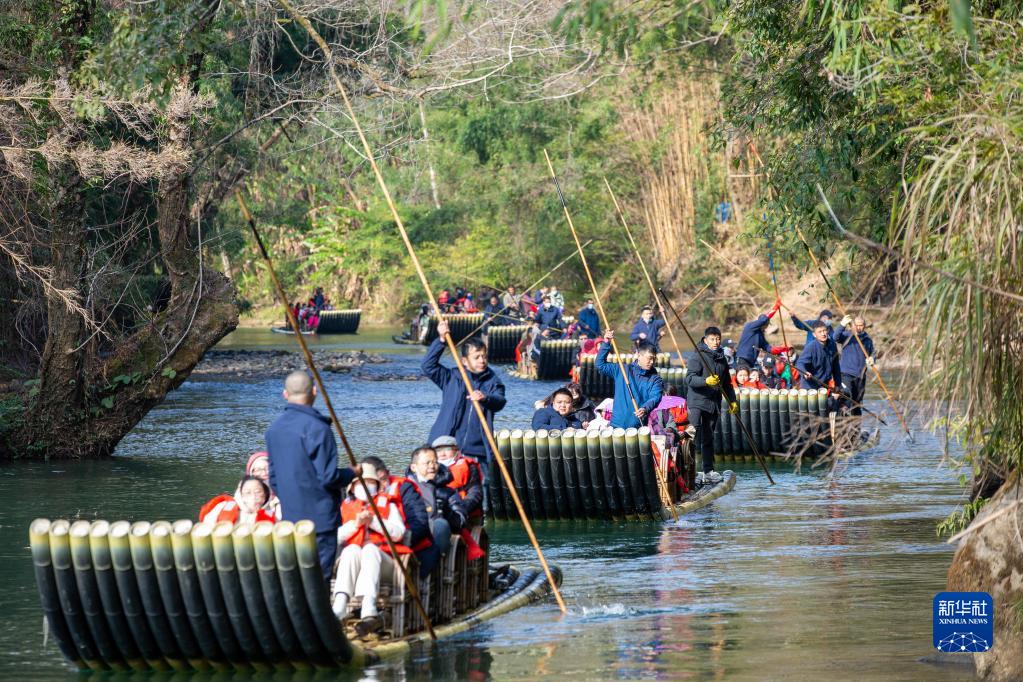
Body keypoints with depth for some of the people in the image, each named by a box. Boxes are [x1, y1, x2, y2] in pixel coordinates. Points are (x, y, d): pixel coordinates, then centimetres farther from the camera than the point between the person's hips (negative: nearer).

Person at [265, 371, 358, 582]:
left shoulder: (274, 429, 8)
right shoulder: (317, 428, -16)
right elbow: (328, 477, -18)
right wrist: (352, 473, 0)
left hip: (289, 516, 7)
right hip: (320, 515, -7)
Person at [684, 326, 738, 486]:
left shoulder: (722, 359, 14)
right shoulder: (697, 356, -8)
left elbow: (727, 384, 25)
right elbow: (689, 378, -20)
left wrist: (732, 401, 17)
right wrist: (706, 381, -35)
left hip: (714, 403, 7)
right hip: (697, 402, -7)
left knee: (708, 438, 12)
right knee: (695, 434, -14)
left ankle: (708, 471, 16)